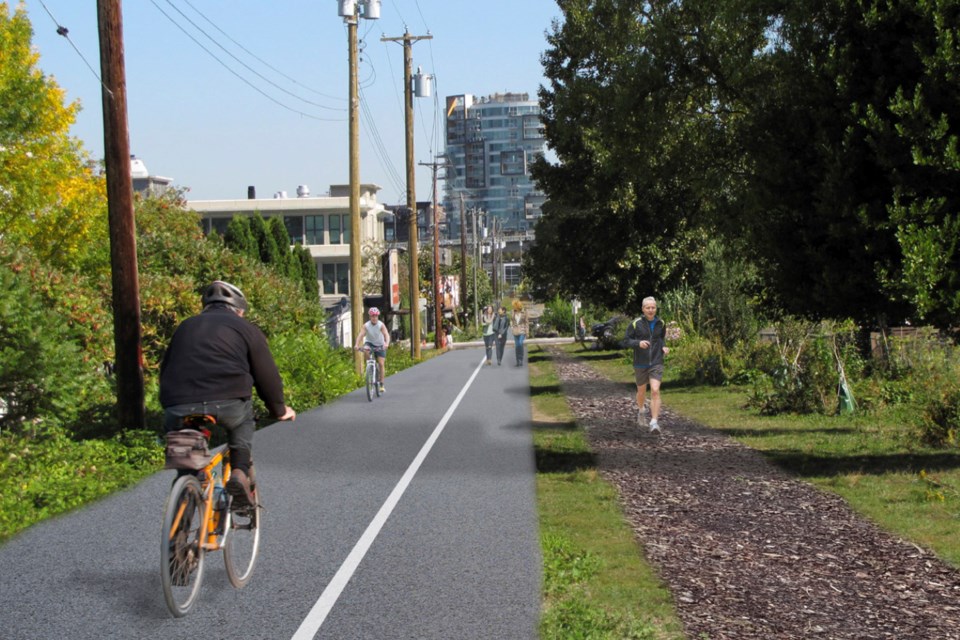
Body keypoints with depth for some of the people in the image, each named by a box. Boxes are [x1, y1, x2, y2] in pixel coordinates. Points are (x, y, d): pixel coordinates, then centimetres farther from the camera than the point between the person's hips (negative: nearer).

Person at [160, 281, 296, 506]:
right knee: (243, 421, 30)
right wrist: (279, 409, 31)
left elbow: (165, 370, 33)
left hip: (180, 409, 2)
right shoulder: (247, 329, 18)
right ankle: (241, 471, 7)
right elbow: (267, 375, 17)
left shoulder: (185, 327, 29)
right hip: (227, 403, -2)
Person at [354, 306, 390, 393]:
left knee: (381, 364, -8)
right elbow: (360, 335, -29)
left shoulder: (381, 325, -20)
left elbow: (386, 334, -33)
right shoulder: (366, 325, -18)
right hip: (370, 343, 0)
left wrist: (387, 343, -53)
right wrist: (357, 345, -46)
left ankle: (381, 384, 2)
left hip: (380, 345, 0)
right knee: (365, 349, -35)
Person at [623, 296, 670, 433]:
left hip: (656, 363, 0)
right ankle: (640, 411, 48)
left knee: (655, 391, -15)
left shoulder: (661, 323, 1)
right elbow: (626, 341, -5)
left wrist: (664, 347, 0)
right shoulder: (635, 324, -9)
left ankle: (654, 423, -17)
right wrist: (638, 343, -23)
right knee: (641, 391, 16)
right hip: (640, 364, 0)